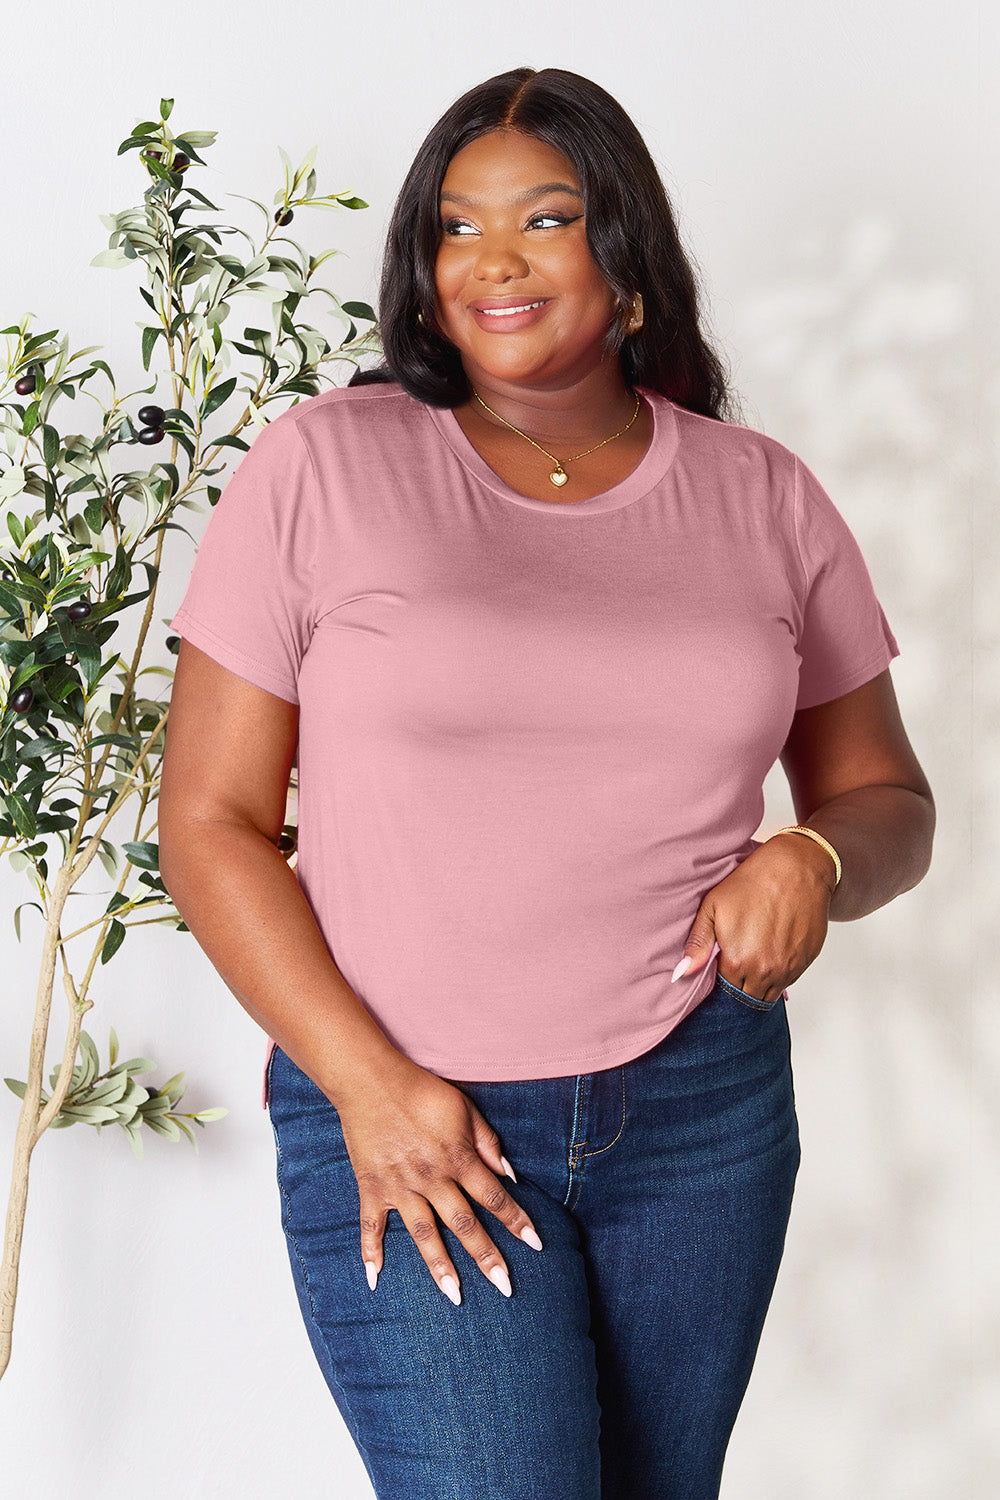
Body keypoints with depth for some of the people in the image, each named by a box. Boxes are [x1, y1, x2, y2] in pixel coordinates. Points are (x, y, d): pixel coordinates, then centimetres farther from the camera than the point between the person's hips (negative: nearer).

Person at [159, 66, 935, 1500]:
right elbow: (211, 821, -3)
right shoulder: (320, 468, -3)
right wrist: (367, 1083, -12)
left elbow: (885, 796, 13)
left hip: (705, 1110, 3)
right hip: (404, 1111, -3)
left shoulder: (763, 496, 6)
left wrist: (814, 859, -10)